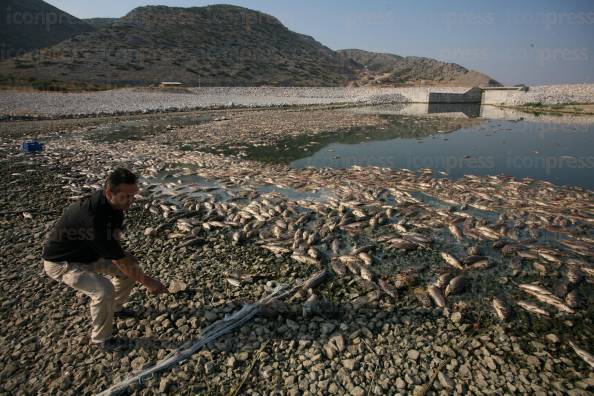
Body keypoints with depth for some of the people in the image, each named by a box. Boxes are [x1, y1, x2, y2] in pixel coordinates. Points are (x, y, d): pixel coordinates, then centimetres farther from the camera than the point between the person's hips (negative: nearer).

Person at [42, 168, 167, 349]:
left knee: (132, 266, 4)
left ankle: (114, 307, 29)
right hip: (61, 262, -8)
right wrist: (147, 281, -21)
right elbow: (120, 262, -31)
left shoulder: (114, 204, -14)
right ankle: (101, 338, 1)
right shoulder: (93, 217, -40)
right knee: (104, 290, -26)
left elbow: (112, 240, 2)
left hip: (90, 252, 8)